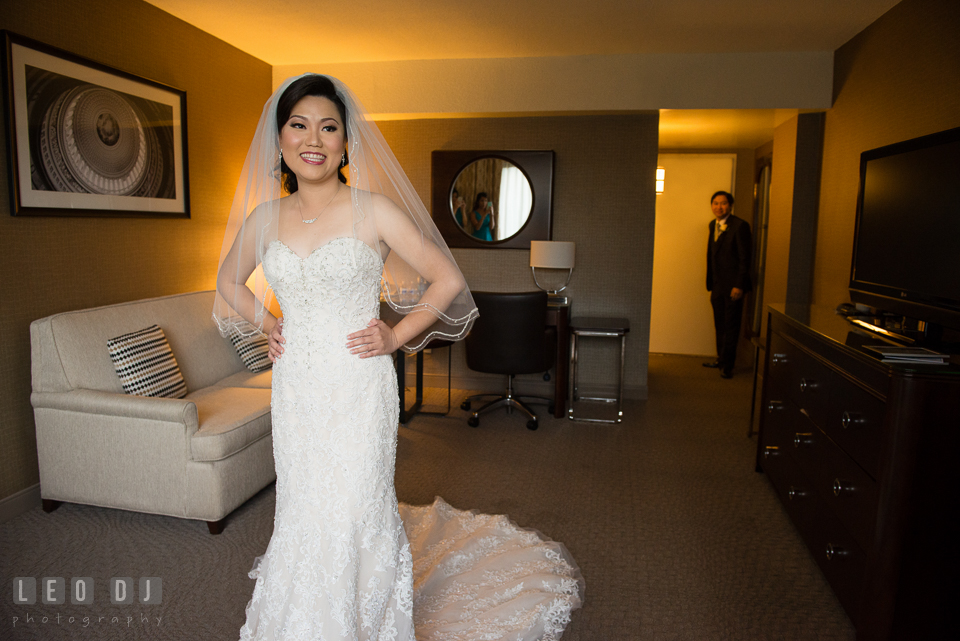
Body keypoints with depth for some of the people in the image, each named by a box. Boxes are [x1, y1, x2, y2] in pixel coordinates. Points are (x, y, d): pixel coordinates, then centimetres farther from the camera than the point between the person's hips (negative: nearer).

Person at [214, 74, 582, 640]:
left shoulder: (375, 210, -8)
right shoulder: (263, 218, 4)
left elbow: (448, 279, -4)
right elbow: (230, 282, 23)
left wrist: (397, 336, -6)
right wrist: (266, 325, 10)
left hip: (358, 391, -4)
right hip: (295, 391, 4)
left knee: (353, 519, 3)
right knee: (301, 519, 15)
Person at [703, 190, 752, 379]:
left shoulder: (739, 226, -11)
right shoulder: (713, 225, 12)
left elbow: (745, 258, -13)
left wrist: (739, 285, -17)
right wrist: (711, 282, 12)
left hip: (733, 285, -7)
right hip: (717, 285, 7)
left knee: (731, 325, 0)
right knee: (720, 325, 16)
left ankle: (727, 365, 7)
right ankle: (721, 359, 28)